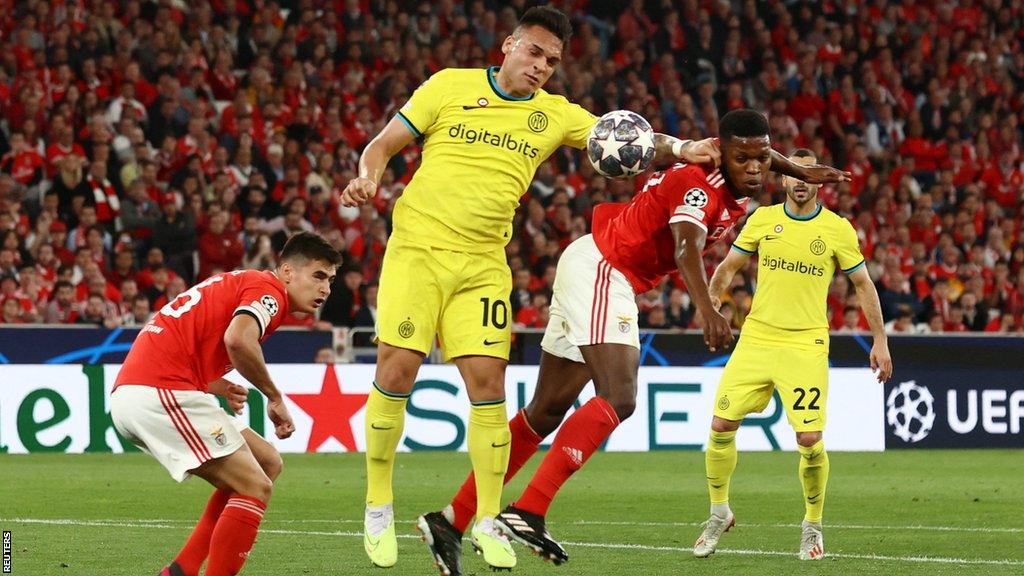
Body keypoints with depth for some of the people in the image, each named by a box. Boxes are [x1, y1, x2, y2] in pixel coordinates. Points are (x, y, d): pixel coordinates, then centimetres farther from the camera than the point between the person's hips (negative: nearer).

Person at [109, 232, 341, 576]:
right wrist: (274, 396, -10)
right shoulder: (269, 289, -4)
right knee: (255, 487, -8)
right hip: (162, 394, -10)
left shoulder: (241, 283, 25)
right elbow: (238, 339, -25)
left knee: (267, 463, 17)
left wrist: (218, 387, 8)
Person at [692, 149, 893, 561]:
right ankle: (719, 513, 18)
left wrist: (880, 340, 5)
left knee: (809, 439, -11)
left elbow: (863, 284, 8)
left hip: (805, 346, -2)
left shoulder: (837, 229, 0)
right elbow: (729, 265, 15)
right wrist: (713, 295, -5)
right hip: (756, 338, 2)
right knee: (721, 426, -4)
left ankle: (813, 526, 12)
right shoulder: (762, 219, 6)